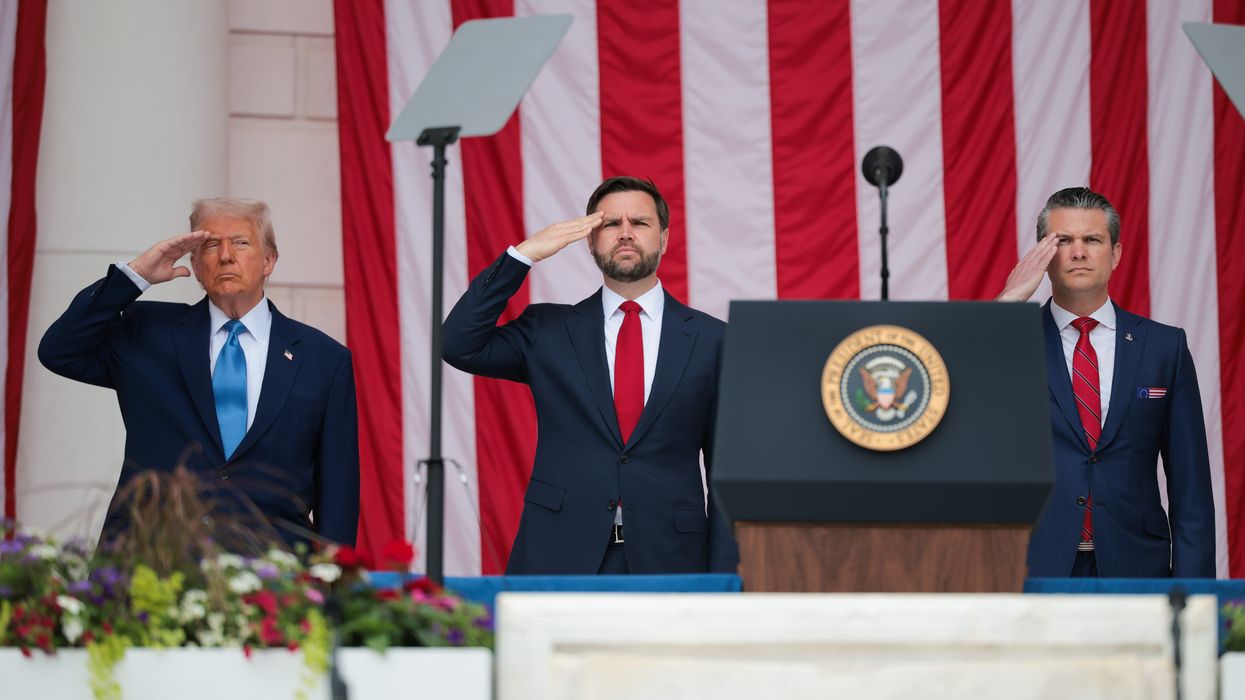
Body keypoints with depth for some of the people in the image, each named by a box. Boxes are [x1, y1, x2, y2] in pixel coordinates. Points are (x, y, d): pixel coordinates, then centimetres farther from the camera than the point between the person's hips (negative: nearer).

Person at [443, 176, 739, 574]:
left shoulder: (711, 340, 6)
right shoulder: (549, 330, 10)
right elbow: (459, 346, -5)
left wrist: (724, 574, -2)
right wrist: (523, 255, -8)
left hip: (667, 558, 0)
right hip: (559, 557, 0)